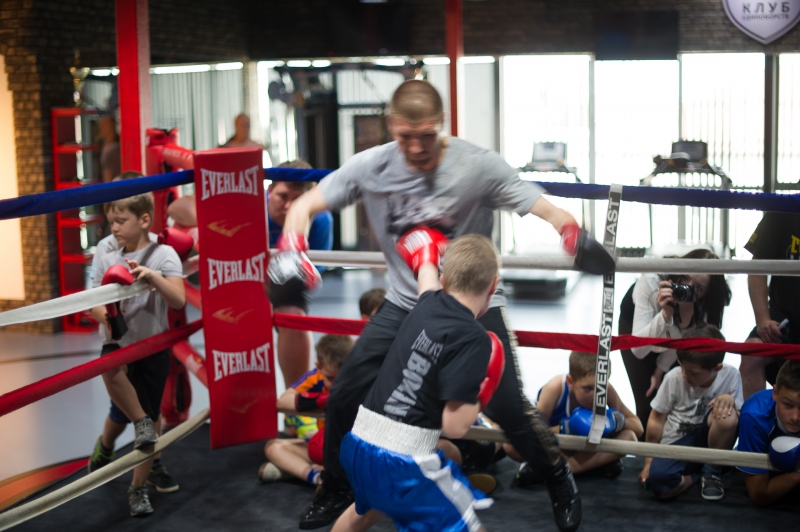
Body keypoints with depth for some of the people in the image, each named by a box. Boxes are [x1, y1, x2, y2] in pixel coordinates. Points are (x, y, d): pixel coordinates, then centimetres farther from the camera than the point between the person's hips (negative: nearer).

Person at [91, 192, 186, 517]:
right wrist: (105, 314, -16)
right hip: (117, 343, 2)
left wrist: (153, 277, -36)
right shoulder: (107, 261, 5)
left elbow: (178, 301, -20)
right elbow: (94, 305, 7)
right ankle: (141, 422, -11)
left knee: (149, 418, 3)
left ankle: (138, 488, 20)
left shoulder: (163, 255, -7)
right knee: (111, 373, -35)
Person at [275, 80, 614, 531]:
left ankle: (561, 483, 22)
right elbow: (304, 206, -5)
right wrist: (291, 248, -25)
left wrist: (574, 234, -46)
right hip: (405, 304, 3)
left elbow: (546, 209, -24)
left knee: (508, 407, -7)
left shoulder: (479, 166, -20)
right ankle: (336, 492, 26)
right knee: (346, 396, 0)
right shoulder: (371, 167, -12)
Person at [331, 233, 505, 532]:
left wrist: (425, 261, 54)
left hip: (358, 443, 8)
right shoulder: (473, 339, -15)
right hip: (404, 460, -8)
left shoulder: (429, 303, 6)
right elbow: (454, 426, -16)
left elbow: (428, 279, 33)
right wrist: (480, 394, 2)